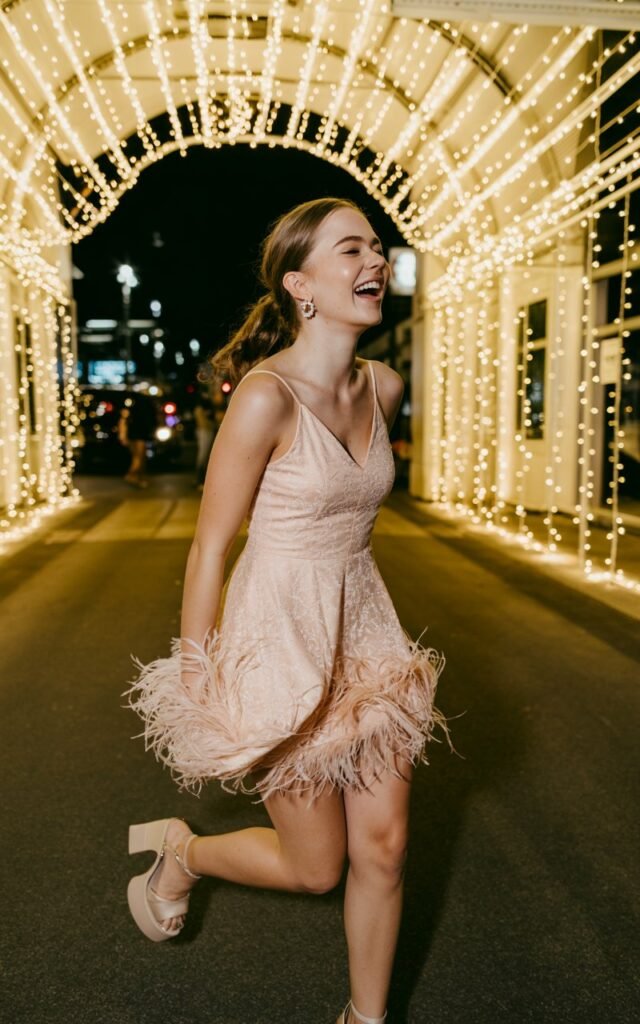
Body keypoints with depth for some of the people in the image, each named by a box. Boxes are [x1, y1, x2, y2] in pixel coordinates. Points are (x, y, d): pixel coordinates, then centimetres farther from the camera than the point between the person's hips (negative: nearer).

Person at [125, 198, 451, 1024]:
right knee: (316, 867, 9)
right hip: (278, 636, -6)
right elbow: (209, 544, -15)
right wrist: (194, 678, -9)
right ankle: (180, 850, 38)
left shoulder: (385, 387, 1)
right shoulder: (267, 396, -20)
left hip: (363, 628, 6)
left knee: (384, 845, 12)